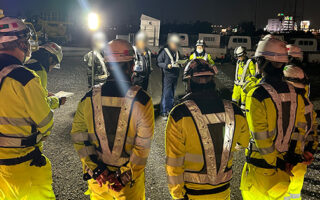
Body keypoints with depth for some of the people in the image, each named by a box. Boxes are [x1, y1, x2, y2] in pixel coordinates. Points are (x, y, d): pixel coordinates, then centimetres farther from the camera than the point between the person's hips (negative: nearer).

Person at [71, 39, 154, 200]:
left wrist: (95, 168, -5)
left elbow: (78, 136, -7)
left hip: (97, 175, 3)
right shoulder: (141, 100, -18)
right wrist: (126, 174, -11)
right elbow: (143, 145, -19)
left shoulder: (89, 98, -8)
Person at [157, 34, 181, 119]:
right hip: (167, 76, -7)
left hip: (175, 76, 7)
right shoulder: (164, 51, -7)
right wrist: (166, 65, -22)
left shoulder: (177, 52, 14)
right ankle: (163, 112, -1)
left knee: (172, 94, 13)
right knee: (166, 94, -7)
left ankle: (170, 110, 25)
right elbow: (158, 62, -8)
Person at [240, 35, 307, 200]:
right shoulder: (294, 93, -2)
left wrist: (275, 161, -11)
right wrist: (295, 155, 10)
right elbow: (300, 128, 4)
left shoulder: (257, 95, -21)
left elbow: (261, 137, -20)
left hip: (261, 164, -6)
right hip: (286, 164, 6)